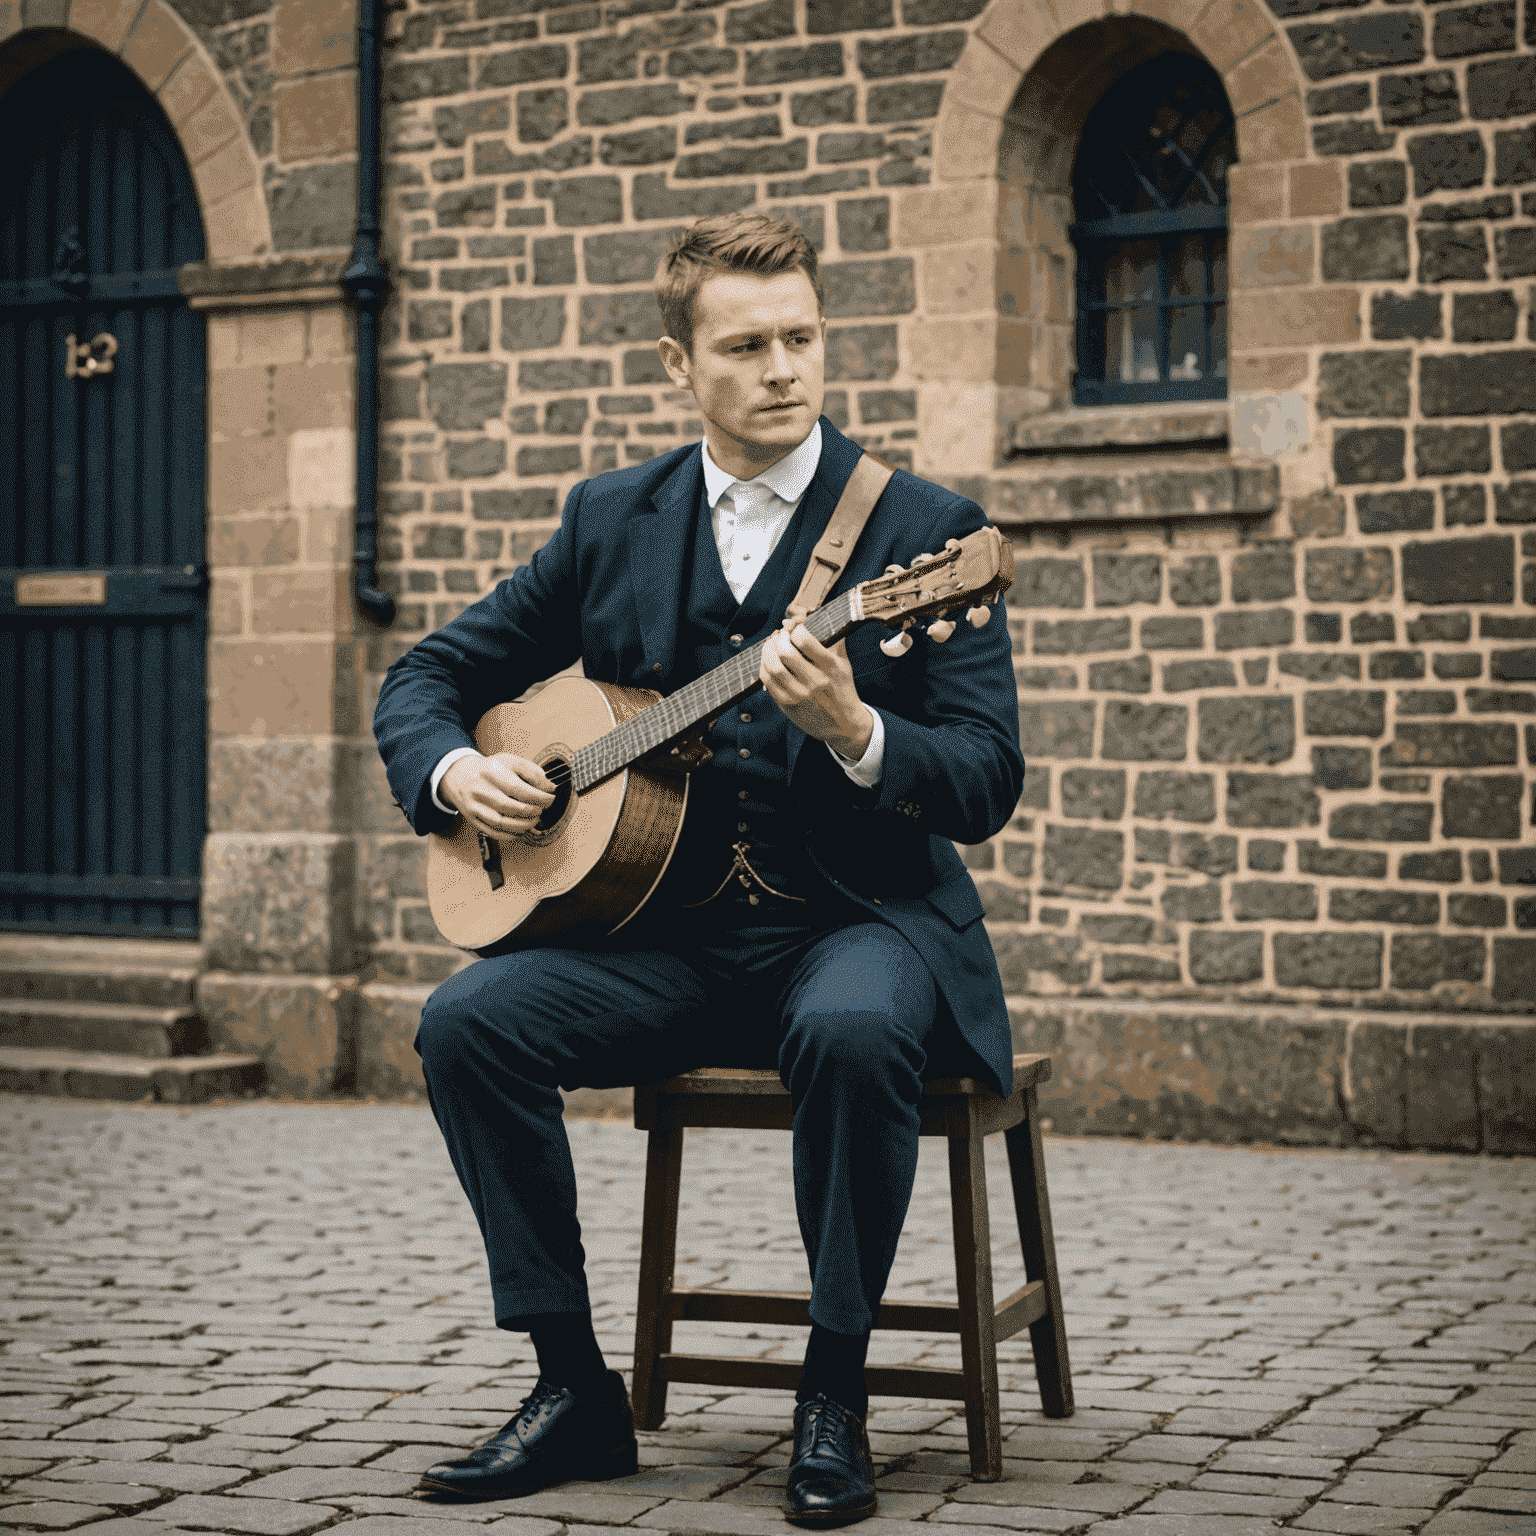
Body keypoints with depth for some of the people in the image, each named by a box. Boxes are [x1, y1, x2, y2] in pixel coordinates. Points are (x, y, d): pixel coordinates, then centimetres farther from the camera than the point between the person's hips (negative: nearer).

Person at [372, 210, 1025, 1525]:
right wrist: (455, 772, -8)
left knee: (852, 1029, -37)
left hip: (861, 920, -3)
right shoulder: (614, 521, 8)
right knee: (469, 1020, -20)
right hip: (668, 932, 4)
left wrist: (853, 731, -29)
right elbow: (427, 677, 15)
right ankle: (576, 1388, -8)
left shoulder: (925, 529, -3)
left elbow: (987, 786, -10)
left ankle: (835, 1393, -17)